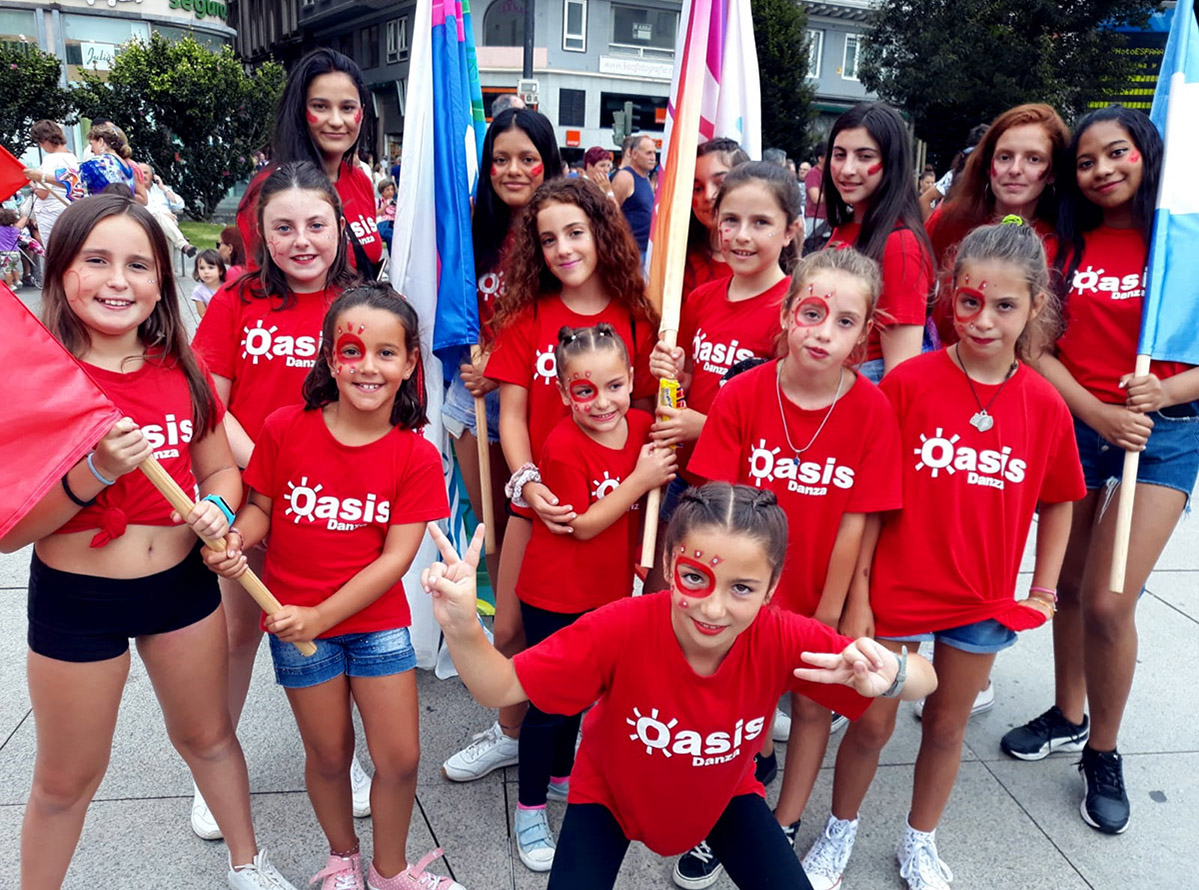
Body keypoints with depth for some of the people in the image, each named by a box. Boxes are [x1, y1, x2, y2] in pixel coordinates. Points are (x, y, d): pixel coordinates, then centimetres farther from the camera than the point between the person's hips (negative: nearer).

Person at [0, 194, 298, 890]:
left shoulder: (182, 369, -2)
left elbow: (221, 468, 8)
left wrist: (216, 509, -13)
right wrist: (97, 472, -31)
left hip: (183, 582, 4)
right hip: (75, 599, -3)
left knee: (208, 736, 23)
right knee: (67, 779, 15)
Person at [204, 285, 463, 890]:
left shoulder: (416, 456, -11)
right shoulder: (286, 428, -9)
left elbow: (396, 556, -13)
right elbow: (261, 507, 3)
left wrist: (320, 616, -19)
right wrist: (235, 539, -20)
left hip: (377, 620, 0)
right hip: (295, 621, 0)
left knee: (400, 757, 5)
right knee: (329, 754, 14)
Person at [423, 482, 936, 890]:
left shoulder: (782, 640, -31)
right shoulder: (620, 630, -36)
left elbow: (924, 679, -25)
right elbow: (500, 688, -31)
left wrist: (888, 676, -49)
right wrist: (462, 628, -52)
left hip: (725, 794, 2)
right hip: (611, 792, -1)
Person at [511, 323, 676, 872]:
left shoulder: (643, 426, -7)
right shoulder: (562, 447, -23)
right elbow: (582, 525, -21)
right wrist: (640, 480, -27)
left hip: (610, 589, 6)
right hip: (556, 597, -6)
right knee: (551, 701, 6)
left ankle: (561, 775, 46)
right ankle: (529, 806, 25)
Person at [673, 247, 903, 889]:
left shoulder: (872, 410, -15)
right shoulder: (742, 394, -14)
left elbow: (855, 522, -12)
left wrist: (827, 613, -8)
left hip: (822, 595, 0)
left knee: (812, 703, 16)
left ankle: (785, 825, 40)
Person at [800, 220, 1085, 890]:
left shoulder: (1045, 404, -6)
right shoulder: (909, 381, -13)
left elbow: (1057, 501, 7)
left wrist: (1044, 593, 6)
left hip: (985, 601, 3)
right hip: (896, 590, -2)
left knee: (947, 725, 18)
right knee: (871, 723, 10)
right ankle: (840, 833, 36)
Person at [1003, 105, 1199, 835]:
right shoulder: (1064, 245, 5)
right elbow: (1039, 349, -3)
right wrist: (1100, 415, -16)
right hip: (1074, 425, 3)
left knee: (1109, 601, -9)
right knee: (1070, 587, 13)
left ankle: (1104, 754, 14)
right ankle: (1068, 716, 36)